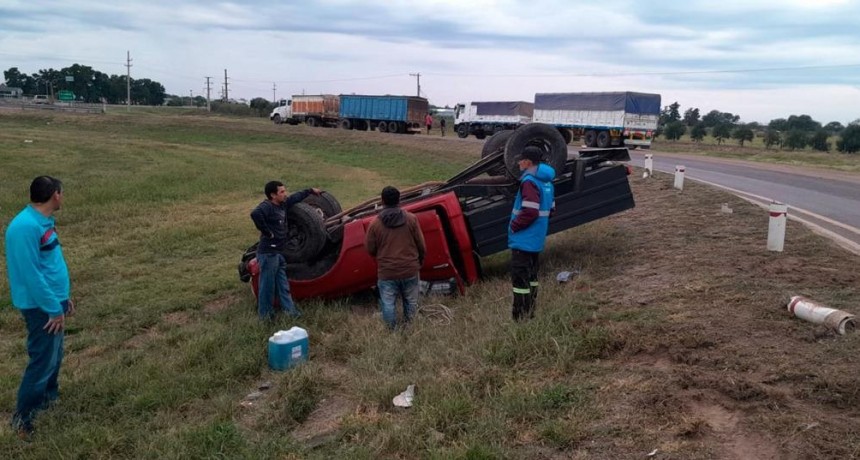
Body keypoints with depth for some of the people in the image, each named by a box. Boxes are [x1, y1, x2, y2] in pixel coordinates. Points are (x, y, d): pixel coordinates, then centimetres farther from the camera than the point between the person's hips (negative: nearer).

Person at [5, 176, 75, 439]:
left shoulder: (43, 222, 6)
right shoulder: (26, 227, -25)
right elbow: (31, 273, -25)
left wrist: (63, 297, 20)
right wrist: (53, 308, -19)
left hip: (52, 301, 10)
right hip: (41, 306, -10)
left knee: (54, 355, 21)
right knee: (43, 360, -2)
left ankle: (49, 397, 38)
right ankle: (22, 418, 11)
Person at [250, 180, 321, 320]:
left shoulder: (282, 204, 9)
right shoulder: (266, 206, -18)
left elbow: (296, 197, 27)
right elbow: (255, 214, -39)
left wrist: (310, 190, 38)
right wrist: (267, 232, -29)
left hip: (278, 252, 9)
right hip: (268, 253, -9)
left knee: (283, 284, 15)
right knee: (268, 285, 1)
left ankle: (289, 310, 23)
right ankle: (265, 314, 13)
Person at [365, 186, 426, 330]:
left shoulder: (375, 223, -9)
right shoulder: (411, 219, -8)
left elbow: (370, 250, -1)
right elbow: (421, 245, -2)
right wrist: (420, 260, 17)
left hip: (387, 272, -1)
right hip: (410, 270, 1)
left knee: (388, 304, 14)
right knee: (411, 302, 20)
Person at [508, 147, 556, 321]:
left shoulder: (529, 181, -18)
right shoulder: (546, 181, 12)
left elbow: (530, 211, -26)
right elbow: (550, 208, 19)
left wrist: (514, 226, -14)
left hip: (523, 239, -10)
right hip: (536, 239, 10)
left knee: (520, 279, -6)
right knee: (531, 276, 17)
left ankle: (520, 319, -4)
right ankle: (529, 314, 26)